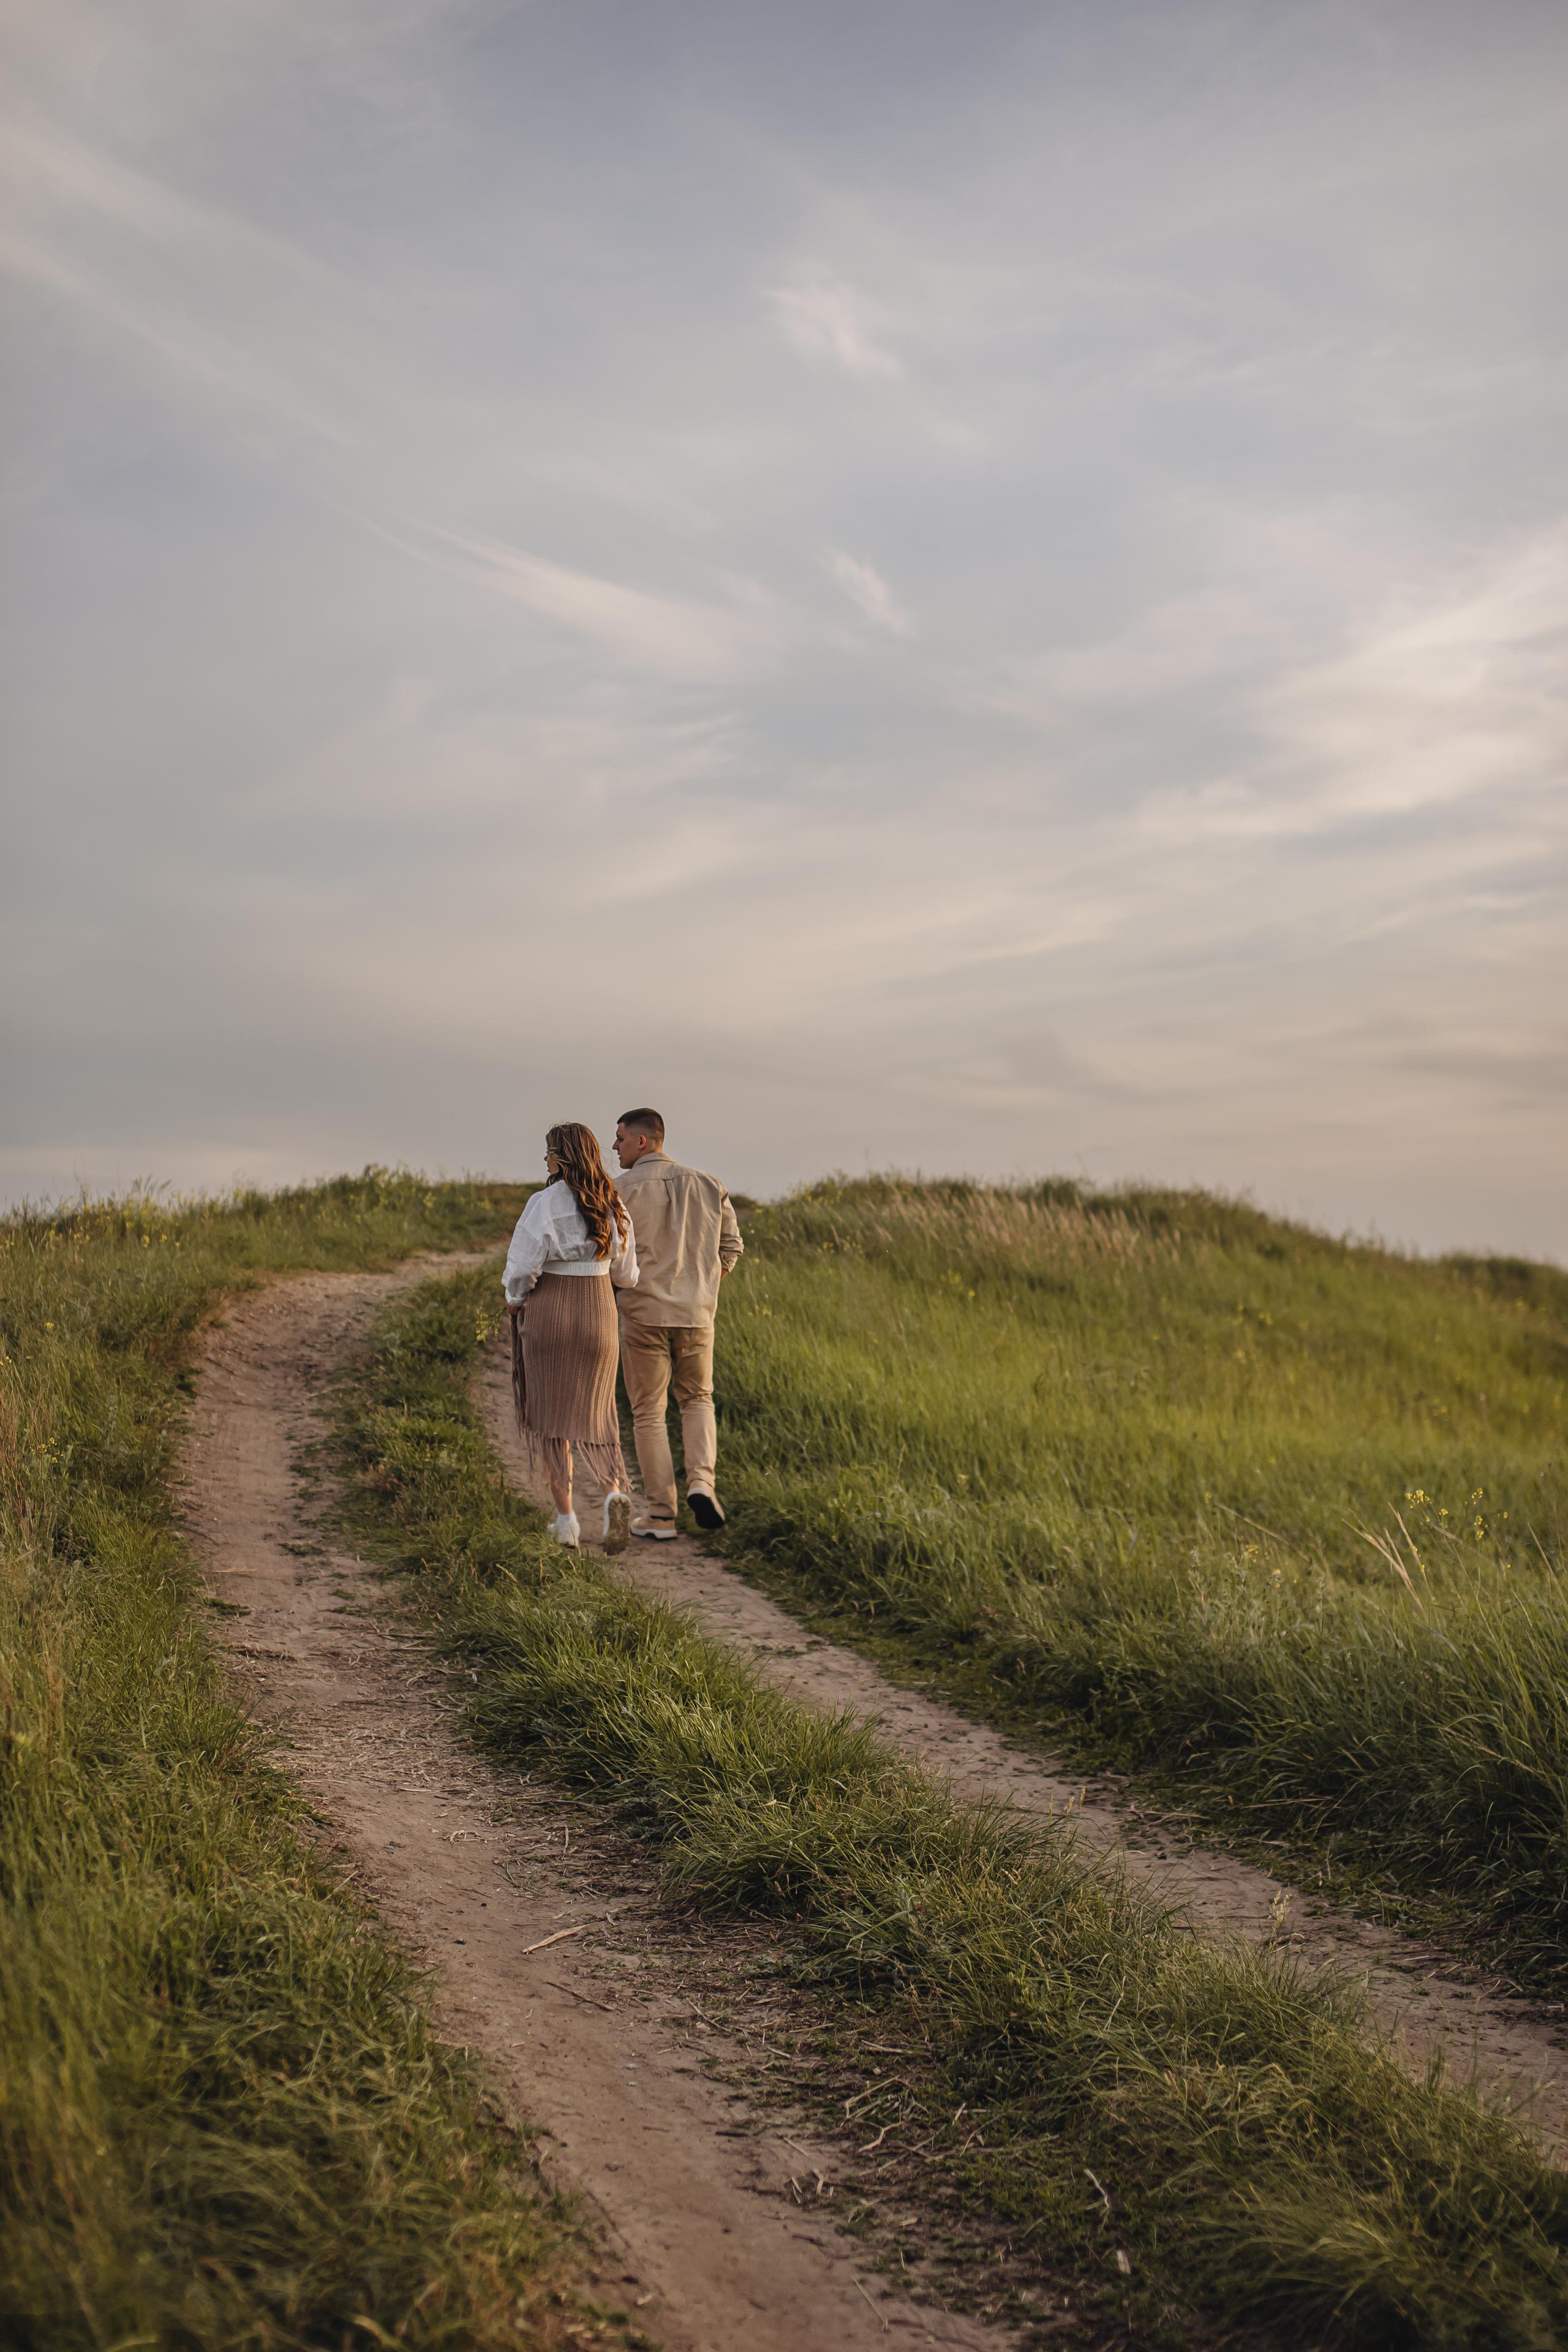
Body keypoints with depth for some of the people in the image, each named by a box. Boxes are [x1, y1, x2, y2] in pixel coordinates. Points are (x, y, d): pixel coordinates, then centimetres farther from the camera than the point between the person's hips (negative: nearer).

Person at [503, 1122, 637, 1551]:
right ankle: (615, 1494, -16)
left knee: (550, 1417, 9)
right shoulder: (613, 1207, 3)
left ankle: (566, 1520, 7)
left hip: (548, 1312, -4)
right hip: (598, 1314, 4)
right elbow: (626, 1275, 9)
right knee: (594, 1417, 11)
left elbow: (524, 1264, -14)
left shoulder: (546, 1203, -13)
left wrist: (515, 1299, 6)